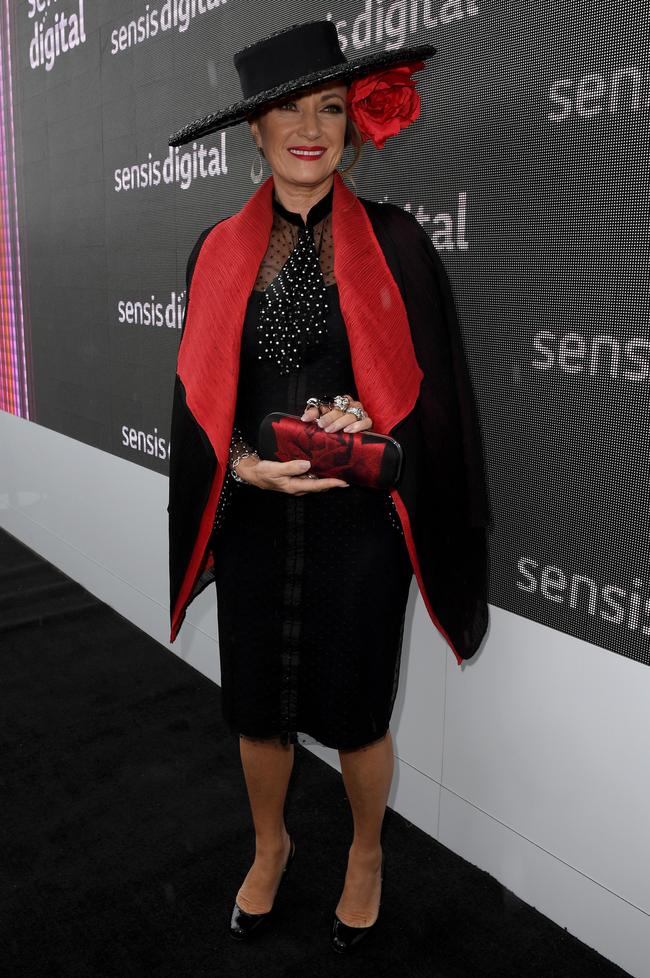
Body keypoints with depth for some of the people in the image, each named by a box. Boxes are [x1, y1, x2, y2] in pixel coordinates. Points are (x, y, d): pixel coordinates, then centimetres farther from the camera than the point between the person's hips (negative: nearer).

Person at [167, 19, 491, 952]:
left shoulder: (394, 242, -2)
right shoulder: (219, 252, 4)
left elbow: (432, 384, 0)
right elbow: (199, 393, 5)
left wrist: (369, 422, -19)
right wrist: (243, 463, -13)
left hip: (360, 519, -2)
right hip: (253, 516, 3)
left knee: (356, 712, 10)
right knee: (256, 706, 15)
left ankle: (367, 855, 42)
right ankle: (270, 847, 45)